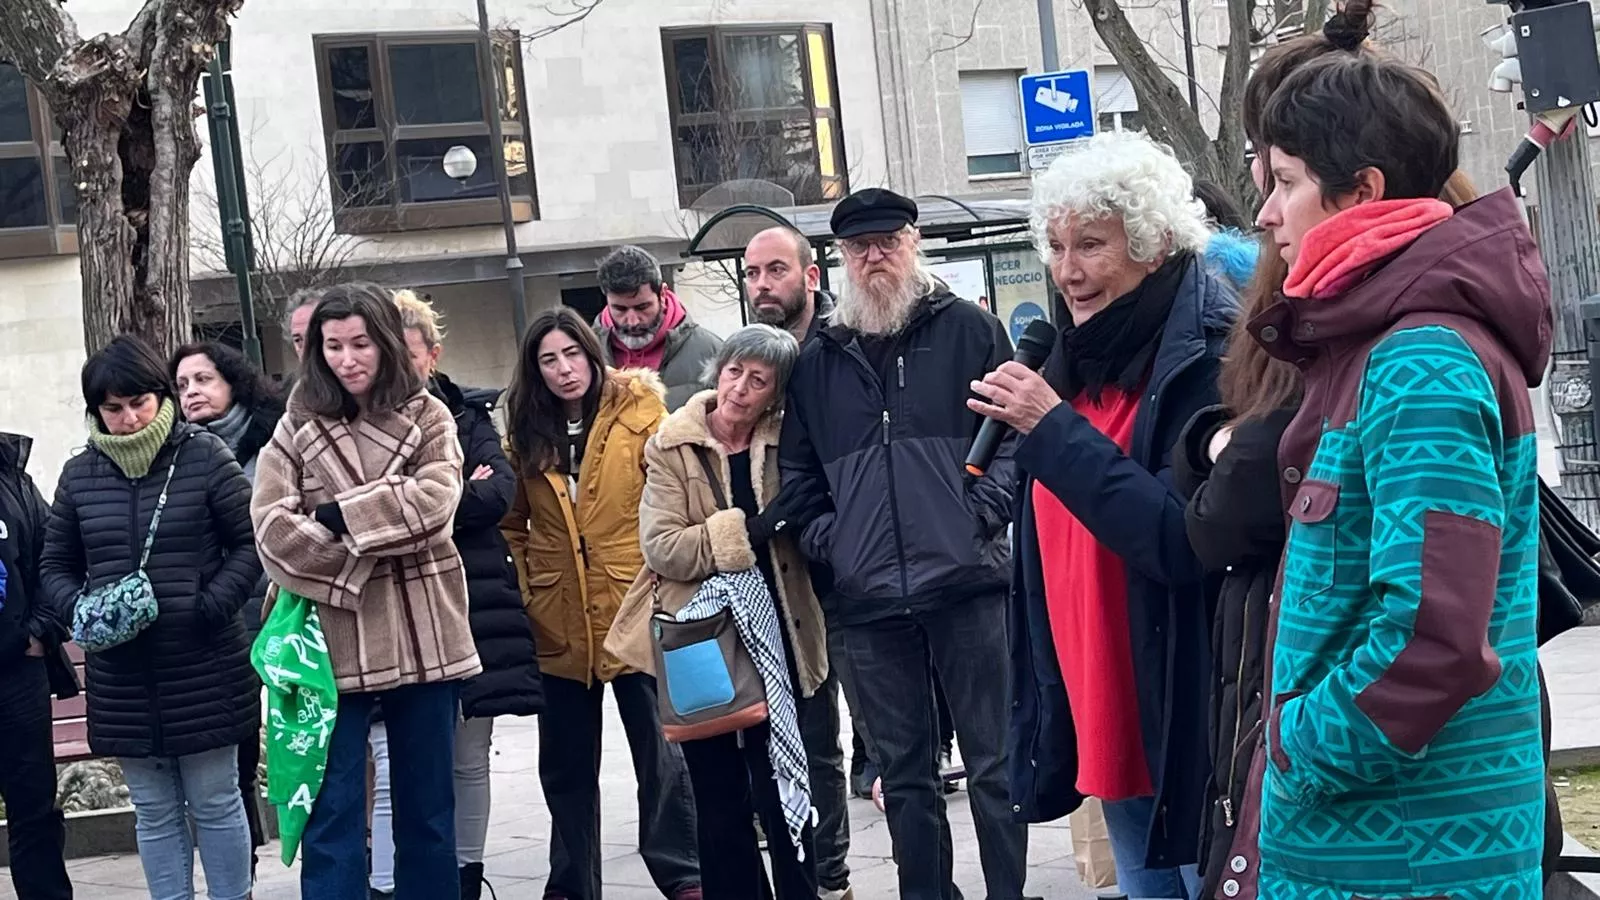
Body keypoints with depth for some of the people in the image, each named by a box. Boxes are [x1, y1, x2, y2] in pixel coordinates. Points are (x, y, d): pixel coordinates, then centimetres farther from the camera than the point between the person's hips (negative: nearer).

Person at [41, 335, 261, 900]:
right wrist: (80, 610, -7)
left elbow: (250, 542, -2)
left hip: (204, 668, -3)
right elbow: (56, 565, 13)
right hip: (122, 675, 3)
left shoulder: (204, 457, -4)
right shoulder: (79, 475, 6)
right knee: (155, 812, 11)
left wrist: (212, 606, -15)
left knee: (214, 804, 7)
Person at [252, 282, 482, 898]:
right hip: (334, 641, -1)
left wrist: (340, 517, -13)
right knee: (333, 813, -1)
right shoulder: (296, 428, 4)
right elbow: (272, 527, -6)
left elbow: (434, 501, -11)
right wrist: (365, 558, -14)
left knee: (427, 807, 11)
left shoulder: (427, 417, 5)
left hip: (421, 638, 1)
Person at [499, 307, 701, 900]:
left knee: (658, 752, 4)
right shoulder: (524, 434, 7)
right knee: (566, 761, 12)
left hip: (635, 607, -3)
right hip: (559, 622, 4)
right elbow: (512, 522, 14)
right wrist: (525, 587, 3)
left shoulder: (639, 411, -4)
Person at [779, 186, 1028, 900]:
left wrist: (986, 508, -10)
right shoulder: (818, 361, 14)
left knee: (992, 762, 2)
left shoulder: (967, 330, 4)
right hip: (866, 601, 4)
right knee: (903, 773, 11)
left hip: (965, 582, -3)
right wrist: (822, 537, 5)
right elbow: (797, 468, 20)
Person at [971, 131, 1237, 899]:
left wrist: (1055, 430, -22)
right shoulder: (1079, 360, 10)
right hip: (1104, 724, 8)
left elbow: (1188, 539, -23)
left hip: (1191, 726, -8)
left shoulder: (1211, 356, -14)